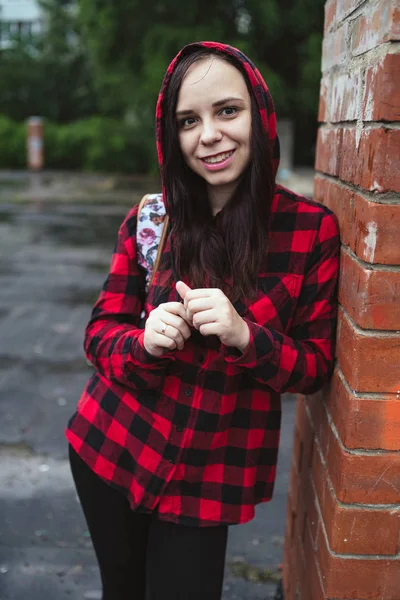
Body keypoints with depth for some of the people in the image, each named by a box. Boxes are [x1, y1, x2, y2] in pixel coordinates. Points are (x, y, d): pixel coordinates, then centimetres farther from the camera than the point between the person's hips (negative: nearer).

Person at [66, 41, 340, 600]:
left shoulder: (311, 228, -11)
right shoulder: (149, 219, -5)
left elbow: (315, 367, -7)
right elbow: (101, 333, 0)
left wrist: (246, 337, -27)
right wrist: (144, 343, -23)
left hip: (209, 477, -2)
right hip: (109, 449, 2)